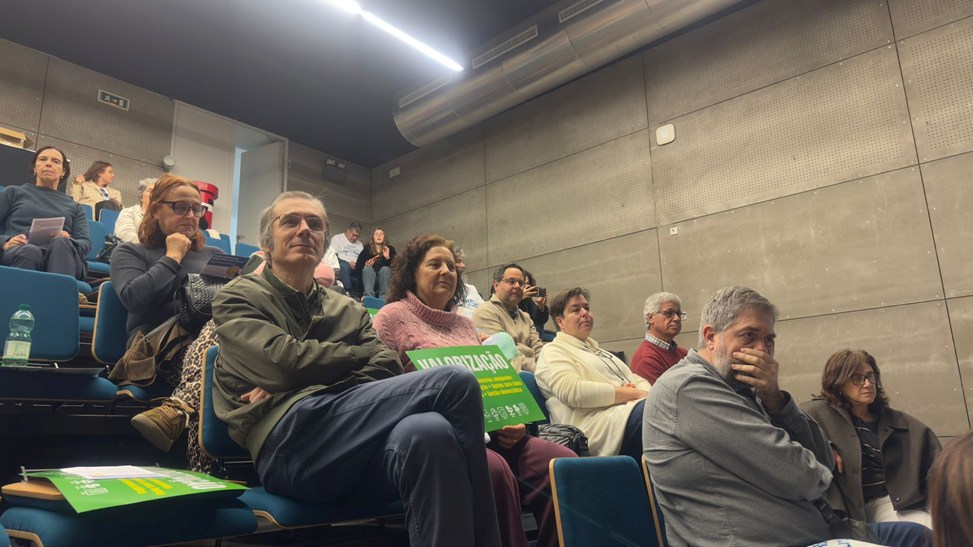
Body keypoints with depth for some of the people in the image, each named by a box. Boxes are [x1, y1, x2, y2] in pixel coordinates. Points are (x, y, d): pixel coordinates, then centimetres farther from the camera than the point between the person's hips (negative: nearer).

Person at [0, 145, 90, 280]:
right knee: (30, 252, -39)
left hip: (62, 253, 1)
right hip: (21, 252, 0)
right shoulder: (13, 192, 28)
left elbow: (85, 242, 15)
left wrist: (68, 242, -9)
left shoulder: (74, 207, 31)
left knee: (60, 243, -38)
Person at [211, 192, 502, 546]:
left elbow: (388, 367, 7)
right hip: (288, 441, -4)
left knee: (428, 433, -35)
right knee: (455, 382, -24)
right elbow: (288, 361, -6)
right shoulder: (238, 298, 14)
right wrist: (363, 353, 9)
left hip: (355, 440, 4)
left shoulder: (348, 309, 26)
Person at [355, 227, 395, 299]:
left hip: (385, 274, 0)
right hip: (369, 274, 0)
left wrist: (388, 258, -24)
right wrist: (366, 265, -25)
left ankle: (384, 298, -38)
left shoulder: (390, 249, 4)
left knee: (385, 269, -31)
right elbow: (358, 267, -5)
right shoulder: (367, 249, 3)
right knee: (368, 268, -30)